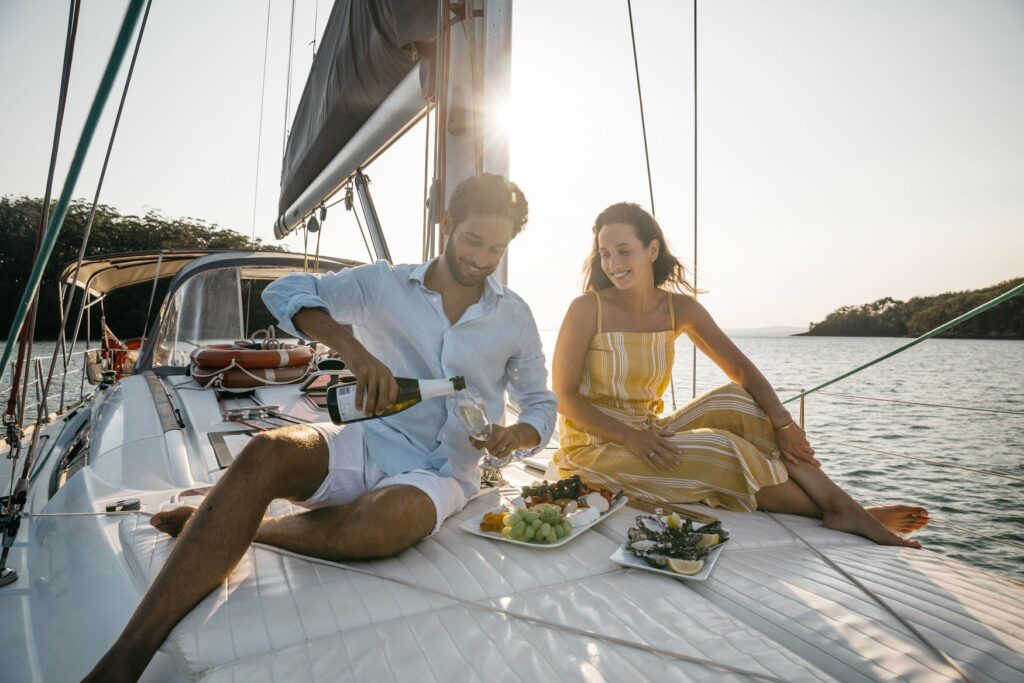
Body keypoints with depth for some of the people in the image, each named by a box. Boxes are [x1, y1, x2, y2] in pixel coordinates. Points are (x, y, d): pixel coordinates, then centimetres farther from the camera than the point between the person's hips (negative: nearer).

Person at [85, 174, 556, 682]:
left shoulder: (515, 317, 5)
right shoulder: (385, 284, 1)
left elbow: (541, 403, 13)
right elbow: (285, 292, -9)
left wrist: (519, 434, -12)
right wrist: (354, 350, -26)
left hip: (441, 471, 0)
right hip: (365, 444, 1)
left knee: (387, 521, -36)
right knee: (265, 454, -30)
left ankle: (232, 525, -11)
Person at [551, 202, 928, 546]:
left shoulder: (679, 308, -1)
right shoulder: (587, 309, -15)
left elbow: (741, 369, -1)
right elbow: (563, 396, -15)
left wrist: (783, 423, -17)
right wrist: (630, 436, -26)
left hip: (648, 434, 5)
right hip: (593, 447, -5)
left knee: (735, 399, -15)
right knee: (718, 450, -23)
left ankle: (843, 505, -14)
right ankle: (829, 513, -4)